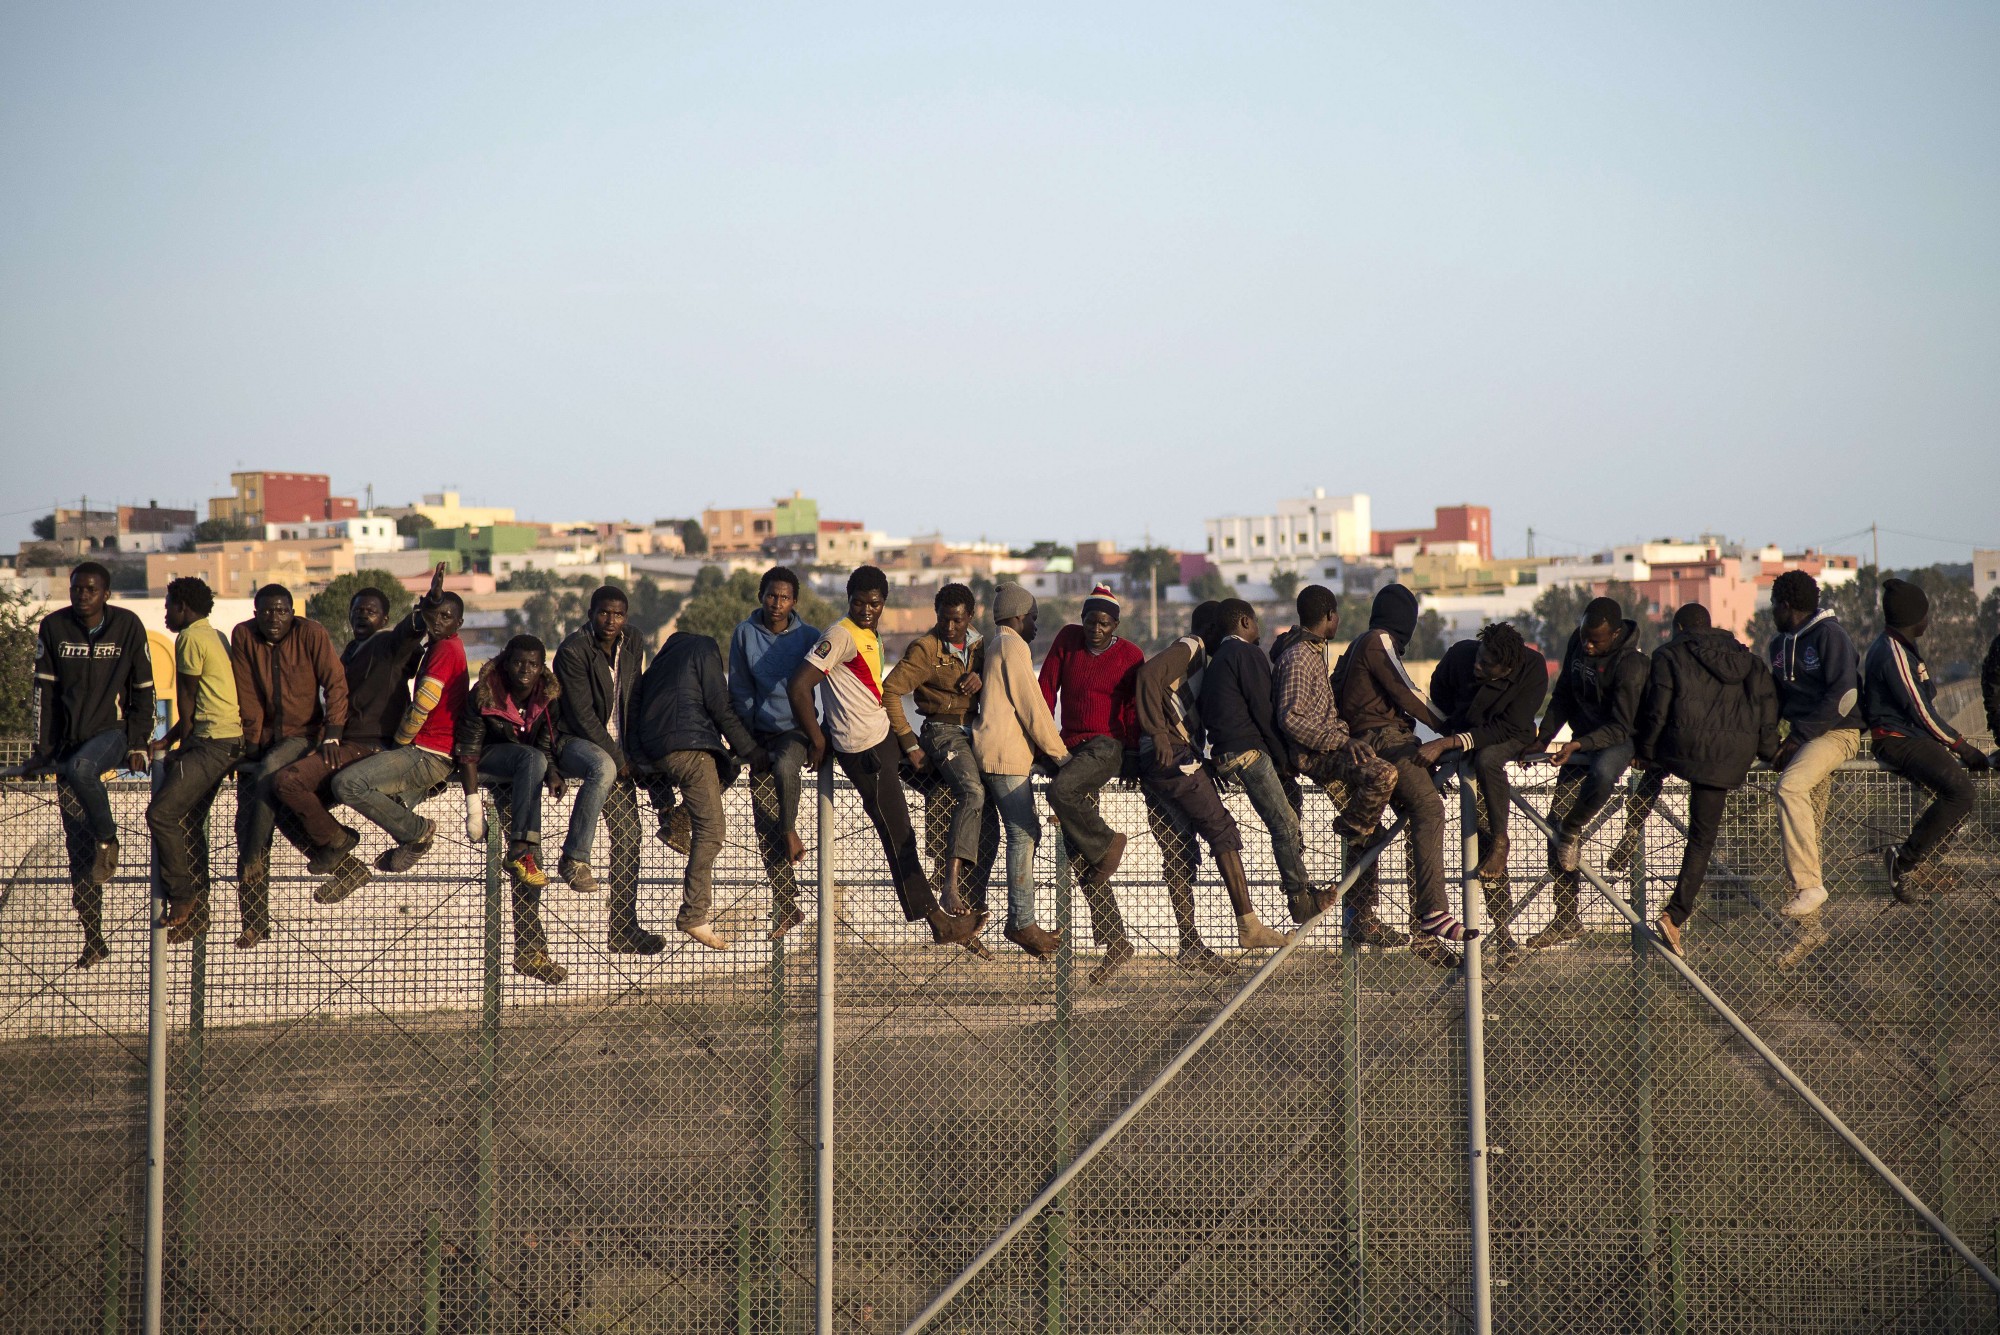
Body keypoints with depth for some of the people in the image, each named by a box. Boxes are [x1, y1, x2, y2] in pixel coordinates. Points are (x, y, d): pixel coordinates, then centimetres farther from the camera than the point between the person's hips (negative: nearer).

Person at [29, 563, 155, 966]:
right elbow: (44, 690, 3)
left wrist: (137, 744, -4)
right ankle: (93, 937, 7)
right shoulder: (53, 627, 1)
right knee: (77, 842, 0)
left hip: (112, 729, -3)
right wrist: (42, 747, -1)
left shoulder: (128, 626, -2)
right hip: (68, 737, 3)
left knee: (80, 768, -38)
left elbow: (143, 689, 3)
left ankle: (108, 840, -10)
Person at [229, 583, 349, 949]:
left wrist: (331, 737, -23)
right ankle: (254, 925, -3)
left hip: (303, 734, -3)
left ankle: (254, 858, -21)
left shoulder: (311, 634, -9)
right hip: (264, 737, 3)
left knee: (270, 772, -35)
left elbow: (335, 685, -13)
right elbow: (247, 697, -4)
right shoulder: (243, 636, -2)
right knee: (246, 823, -5)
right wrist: (251, 746, -8)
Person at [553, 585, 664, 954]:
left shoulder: (633, 647, 7)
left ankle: (624, 929, 4)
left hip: (616, 748, 7)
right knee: (603, 769, -41)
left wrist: (632, 753, 3)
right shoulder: (573, 650, -14)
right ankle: (574, 858, -33)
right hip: (572, 740, -7)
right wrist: (618, 758, -17)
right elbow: (582, 715, -17)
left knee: (628, 837, 0)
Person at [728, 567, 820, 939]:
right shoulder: (744, 633, 1)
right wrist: (747, 737, 1)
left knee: (784, 767, -39)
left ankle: (791, 830, -11)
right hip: (759, 732, 2)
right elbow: (740, 689, 5)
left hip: (796, 729, -2)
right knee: (764, 826, -2)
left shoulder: (808, 637, -3)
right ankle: (785, 906, 7)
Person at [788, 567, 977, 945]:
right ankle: (937, 921, 1)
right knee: (898, 837, -4)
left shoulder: (870, 637, 14)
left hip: (883, 738, 10)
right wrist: (817, 741, -14)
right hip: (866, 751, -10)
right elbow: (799, 686, -21)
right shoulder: (841, 635, -15)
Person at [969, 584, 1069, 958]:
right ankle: (1022, 923, -13)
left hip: (1011, 753, 10)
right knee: (1023, 835, -11)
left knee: (1026, 832, 9)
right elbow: (1032, 706, -12)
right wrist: (1059, 753, -8)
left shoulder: (996, 648, 23)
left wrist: (1044, 751, 18)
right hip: (1007, 753, -10)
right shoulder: (1013, 646, -8)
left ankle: (1019, 919, 8)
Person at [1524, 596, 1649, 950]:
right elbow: (1563, 696, 10)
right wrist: (1543, 737, 0)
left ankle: (1571, 831, -11)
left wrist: (1578, 745, -35)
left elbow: (1620, 727, -25)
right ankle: (1566, 921, 11)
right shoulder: (1577, 643, -2)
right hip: (1581, 742, 7)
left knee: (1602, 771, -43)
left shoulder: (1631, 665, -24)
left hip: (1621, 741, -7)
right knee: (1556, 821, 1)